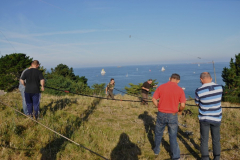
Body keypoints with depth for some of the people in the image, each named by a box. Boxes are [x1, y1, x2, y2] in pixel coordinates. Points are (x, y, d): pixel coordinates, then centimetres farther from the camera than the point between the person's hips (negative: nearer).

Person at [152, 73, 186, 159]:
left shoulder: (161, 87, -6)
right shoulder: (180, 90, -9)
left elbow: (154, 99, -6)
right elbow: (182, 105, -12)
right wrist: (179, 111, 8)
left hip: (161, 114, 1)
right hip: (172, 116, -1)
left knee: (158, 134, 21)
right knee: (173, 136, 13)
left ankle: (156, 151, 37)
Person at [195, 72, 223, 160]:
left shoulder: (199, 91, -18)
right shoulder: (219, 87, -10)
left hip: (204, 118, -2)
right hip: (216, 118, 3)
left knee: (204, 140, 11)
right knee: (216, 140, 18)